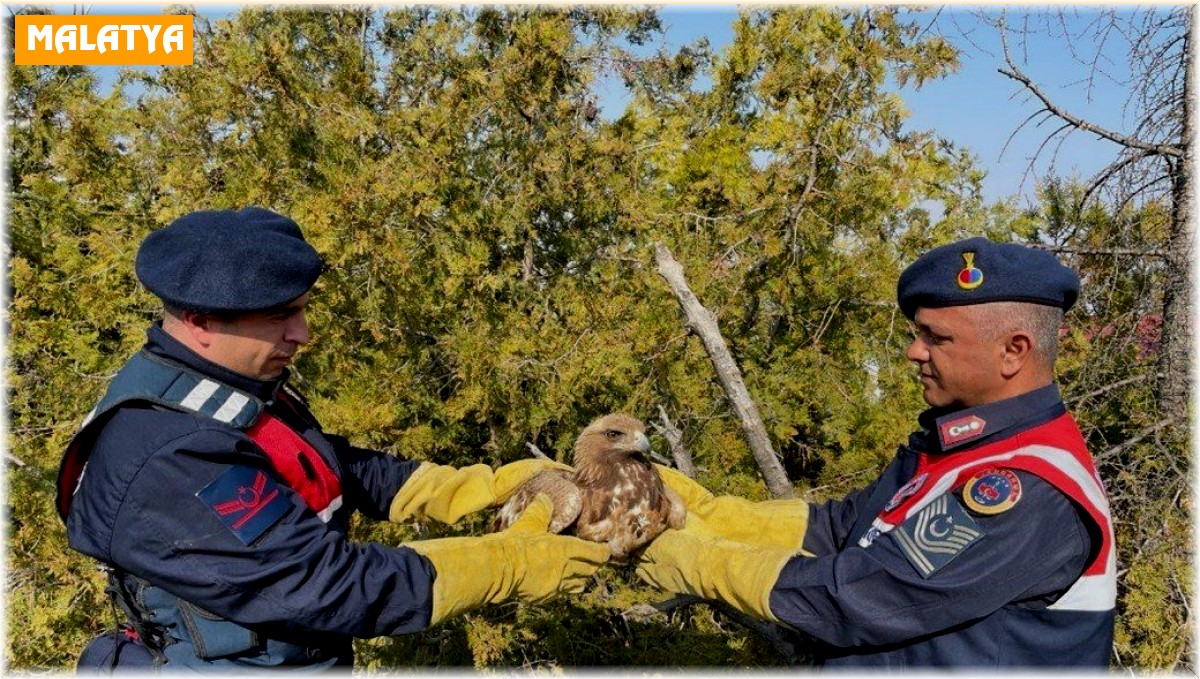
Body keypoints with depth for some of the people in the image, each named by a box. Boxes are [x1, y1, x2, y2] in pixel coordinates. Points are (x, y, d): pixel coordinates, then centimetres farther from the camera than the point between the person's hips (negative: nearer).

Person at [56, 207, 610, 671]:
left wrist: (483, 488, -4)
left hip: (305, 653, 8)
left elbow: (339, 466, 5)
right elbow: (328, 585, -31)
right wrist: (509, 563, -24)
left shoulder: (232, 385, -2)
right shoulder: (168, 466, -31)